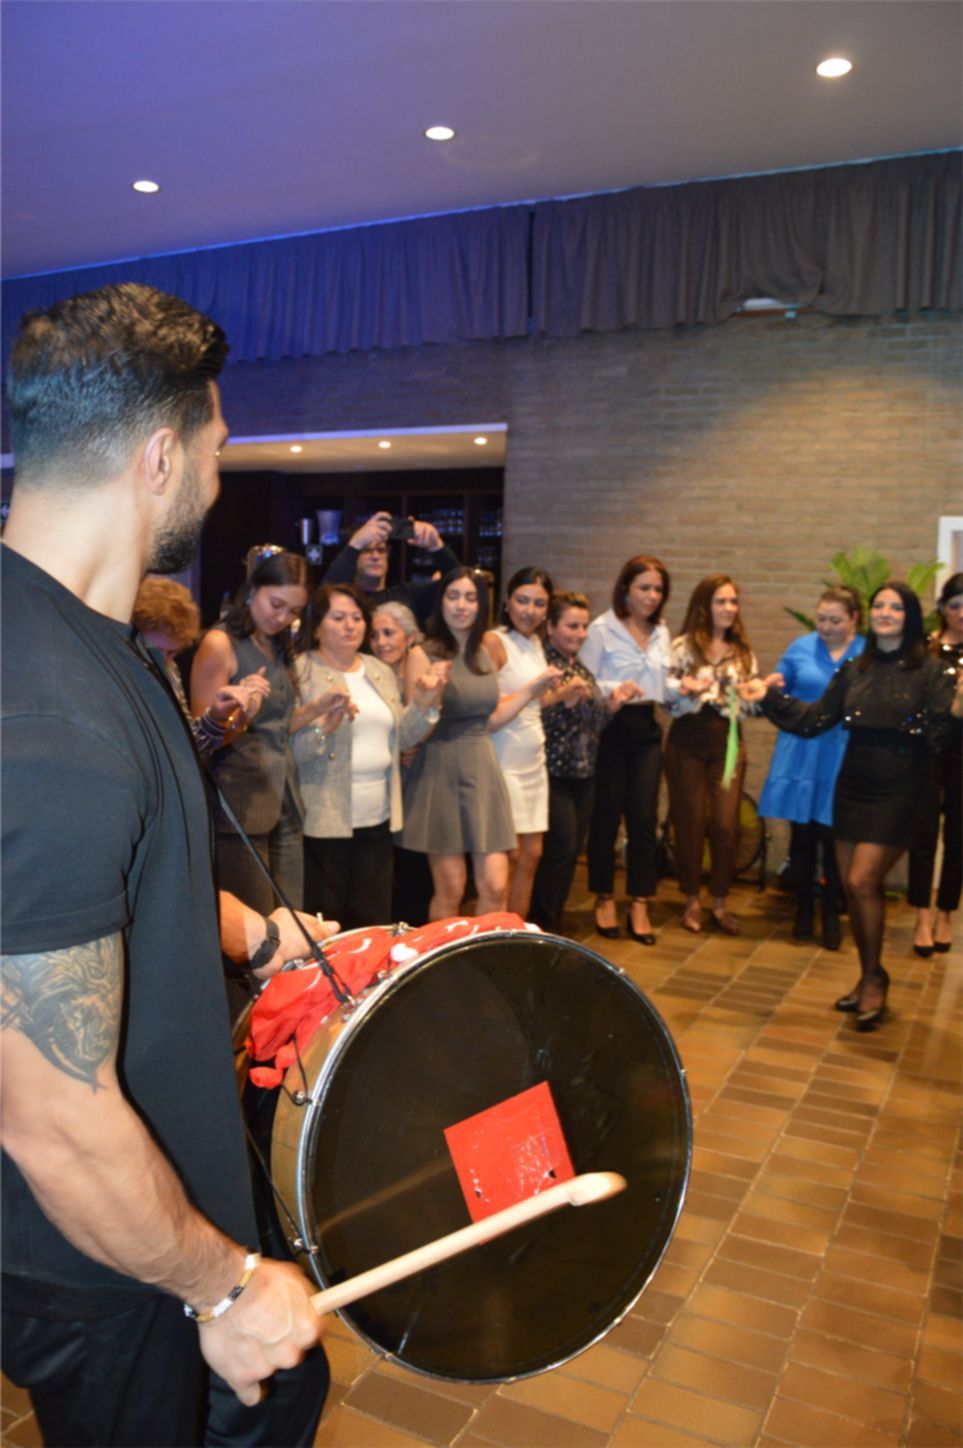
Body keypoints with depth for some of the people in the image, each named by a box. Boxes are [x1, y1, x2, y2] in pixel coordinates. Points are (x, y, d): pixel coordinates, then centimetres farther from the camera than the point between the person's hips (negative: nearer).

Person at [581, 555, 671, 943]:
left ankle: (639, 906, 9)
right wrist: (615, 690, -26)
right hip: (611, 728, -4)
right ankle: (604, 900, 19)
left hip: (646, 729, 5)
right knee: (606, 817, 4)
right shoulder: (602, 628, -6)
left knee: (644, 818, 1)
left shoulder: (661, 633, 12)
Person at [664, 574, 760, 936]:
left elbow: (749, 703, 14)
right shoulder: (682, 647, -2)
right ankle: (692, 901, 19)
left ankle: (719, 903, 12)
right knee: (691, 823, 4)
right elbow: (667, 696, -5)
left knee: (726, 824, -4)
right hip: (687, 743, -2)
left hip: (728, 743, 3)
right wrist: (683, 688, -25)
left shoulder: (743, 652, 11)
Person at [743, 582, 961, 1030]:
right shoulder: (854, 669, 9)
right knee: (854, 886, 9)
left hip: (898, 792, -5)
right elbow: (815, 718, 10)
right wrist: (770, 698, 5)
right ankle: (869, 978, 27)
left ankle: (873, 979, 11)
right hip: (853, 786, 5)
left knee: (862, 882, -11)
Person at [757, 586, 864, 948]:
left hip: (843, 759, -1)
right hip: (800, 757, 2)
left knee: (833, 838, 4)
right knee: (802, 834, 8)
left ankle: (831, 914, 19)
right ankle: (804, 908, 24)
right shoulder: (801, 647, 6)